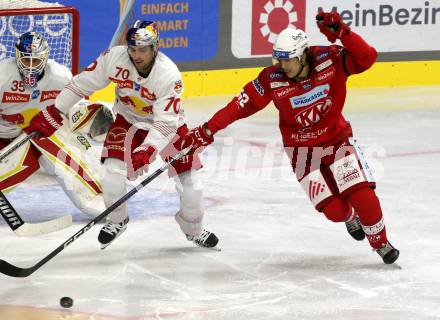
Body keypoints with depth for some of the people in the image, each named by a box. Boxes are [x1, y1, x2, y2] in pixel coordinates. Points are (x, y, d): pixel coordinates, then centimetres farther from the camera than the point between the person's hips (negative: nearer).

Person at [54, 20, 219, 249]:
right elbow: (84, 82, -12)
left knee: (189, 181, -4)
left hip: (168, 121, -2)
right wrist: (56, 110, -8)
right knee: (113, 170, -18)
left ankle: (193, 229, 25)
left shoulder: (169, 75, -32)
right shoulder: (114, 58, -24)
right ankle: (117, 220, 12)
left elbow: (165, 122, -35)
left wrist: (147, 151, -47)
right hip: (128, 119, 2)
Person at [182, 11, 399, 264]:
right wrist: (207, 131, -18)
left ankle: (381, 243, 13)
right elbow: (242, 105, -14)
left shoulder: (330, 60, -19)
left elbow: (367, 58, -25)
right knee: (334, 210, -9)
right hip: (302, 149, 0)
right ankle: (350, 217, 30)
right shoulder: (272, 79, -18)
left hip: (337, 137, 0)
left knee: (363, 195, -14)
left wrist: (341, 33, -39)